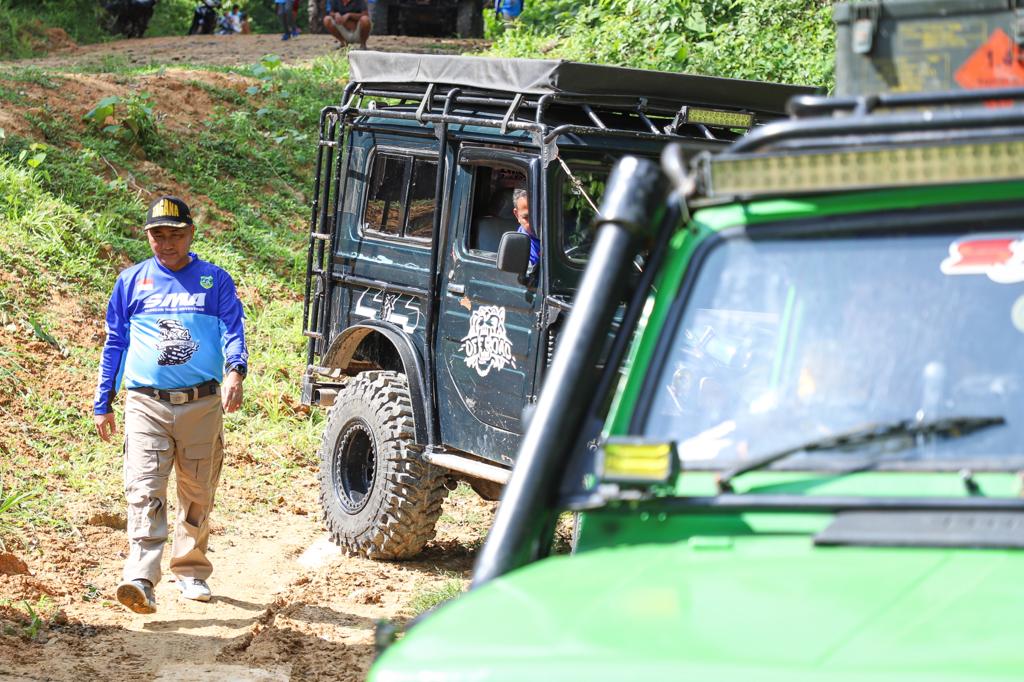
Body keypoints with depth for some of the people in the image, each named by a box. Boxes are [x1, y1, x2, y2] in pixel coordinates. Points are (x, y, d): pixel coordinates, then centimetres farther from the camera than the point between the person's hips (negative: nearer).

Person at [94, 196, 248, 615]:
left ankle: (190, 572, 26)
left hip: (202, 405, 1)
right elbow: (114, 343, 15)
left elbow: (233, 330, -2)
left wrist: (235, 372, -23)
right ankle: (140, 580, -22)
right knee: (144, 490, -15)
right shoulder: (131, 282, 11)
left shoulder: (215, 281, 9)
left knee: (198, 495, 9)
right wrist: (102, 404, 13)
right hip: (146, 404, -1)